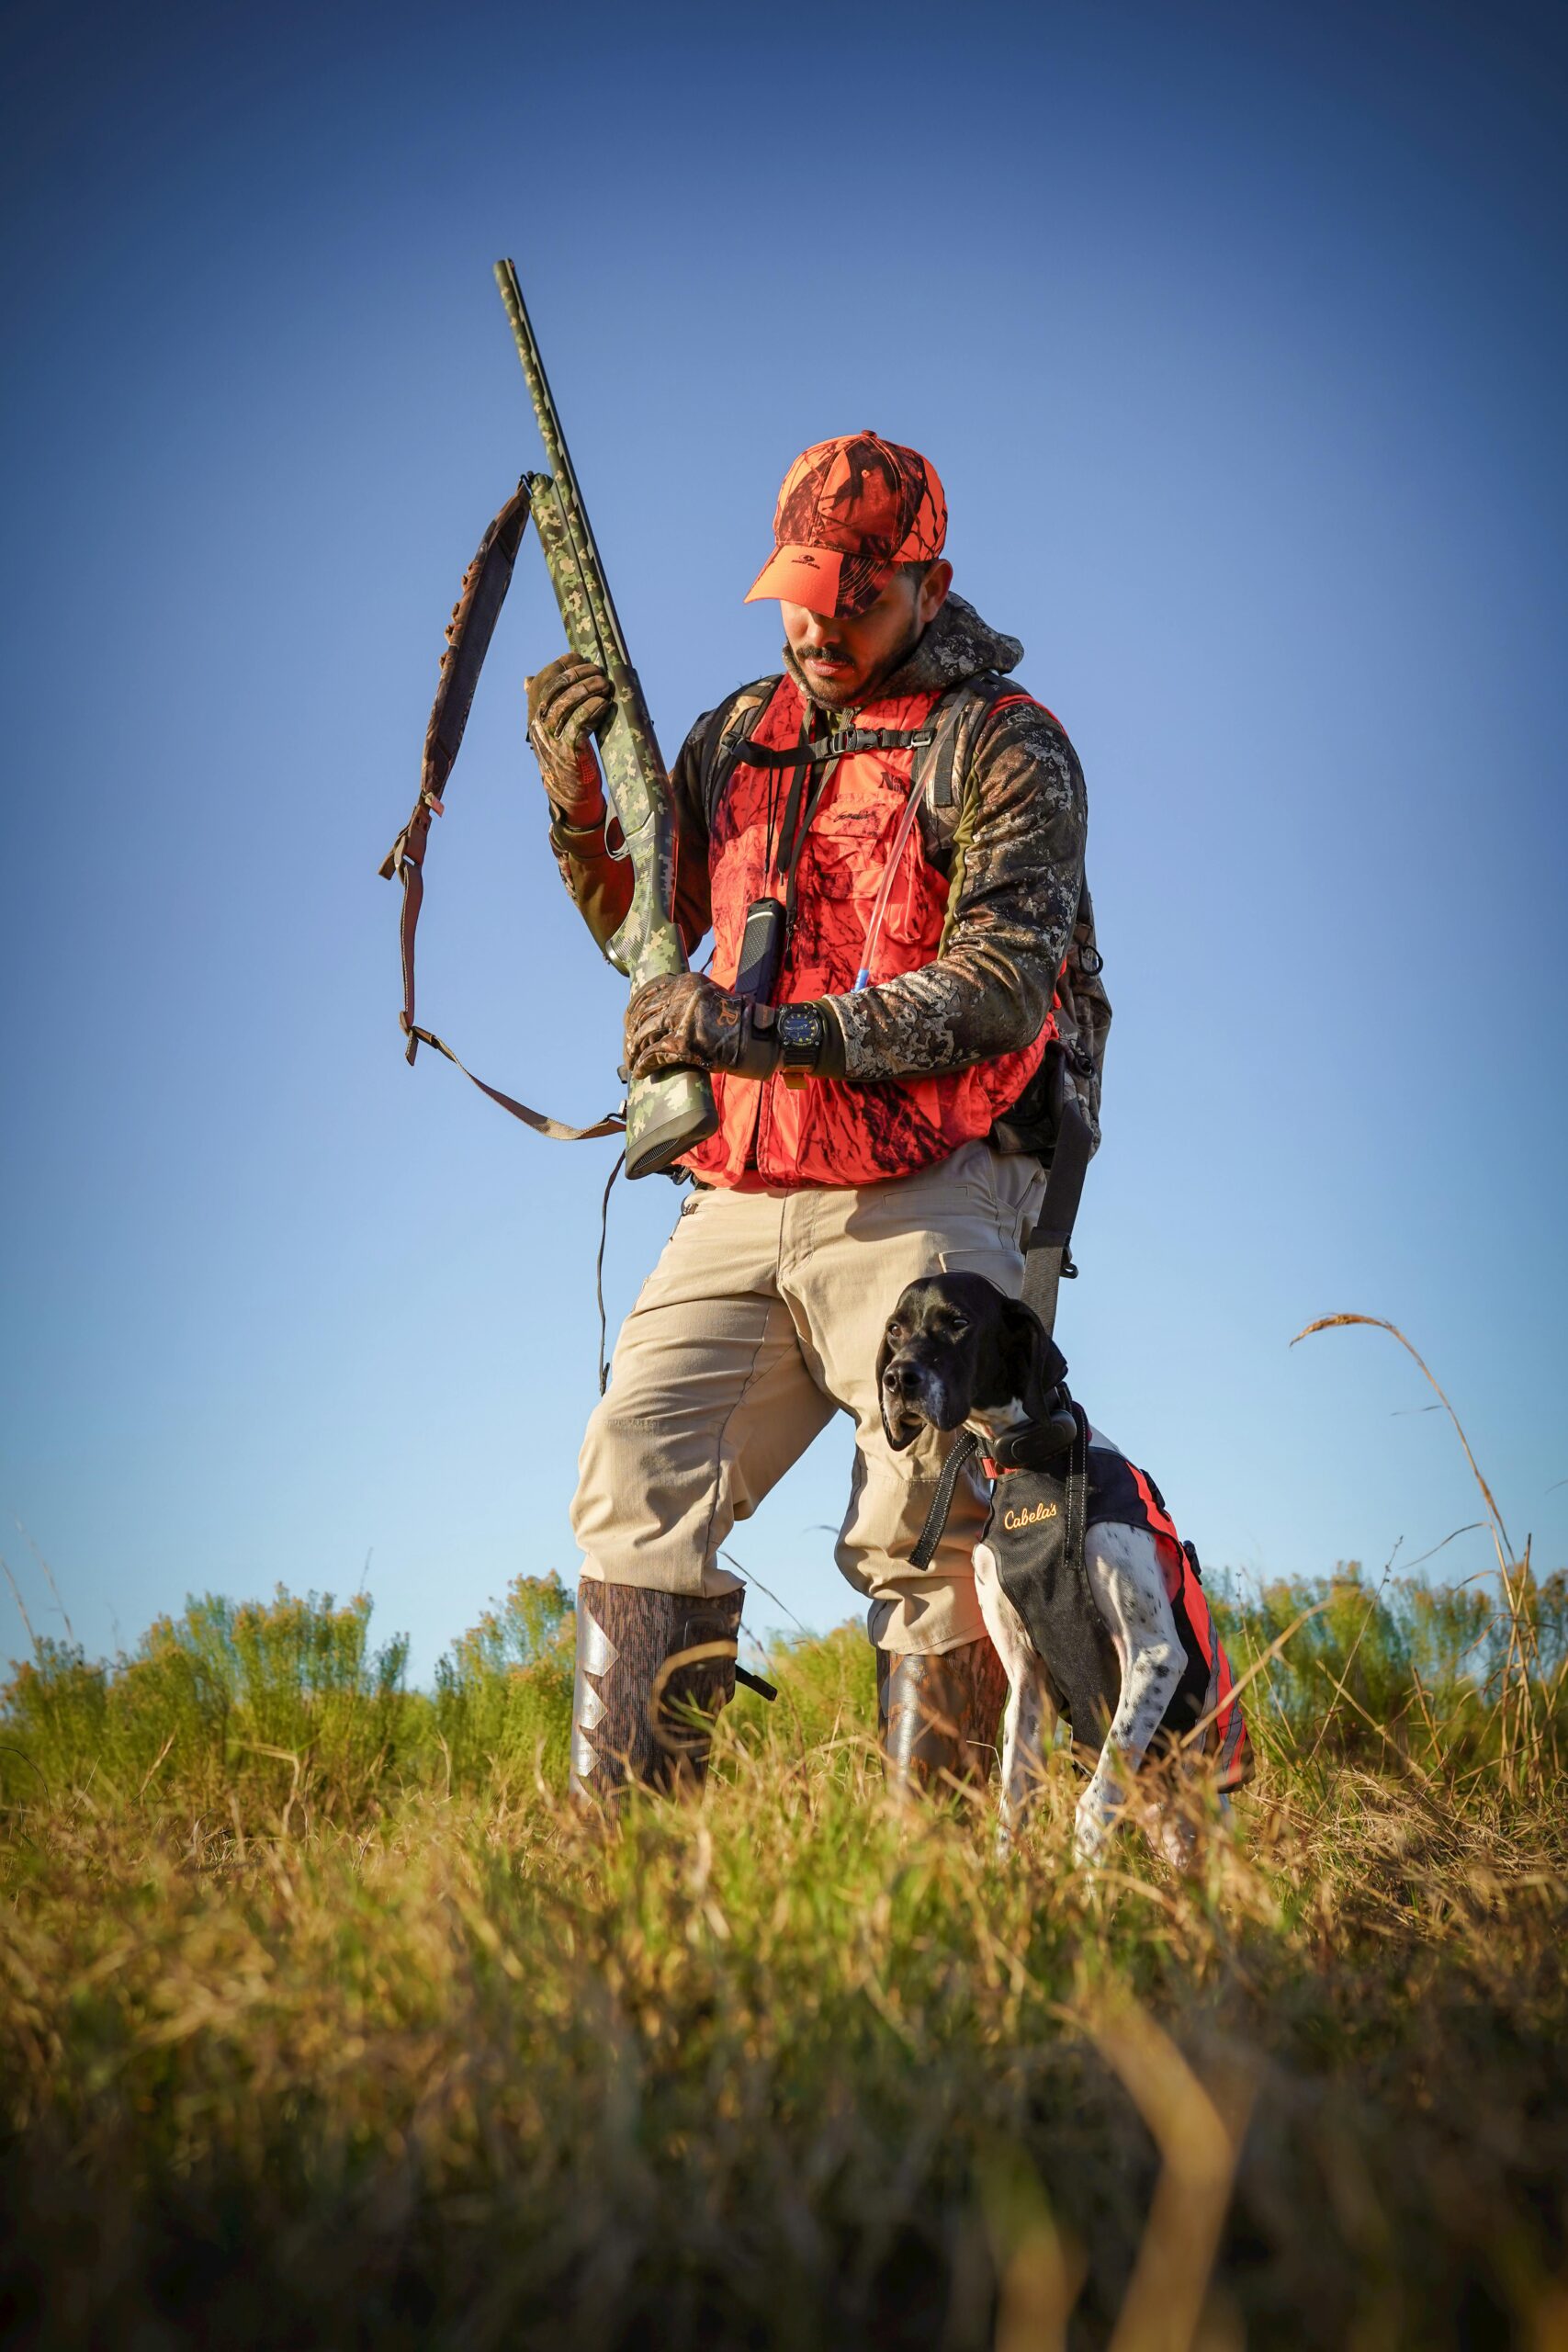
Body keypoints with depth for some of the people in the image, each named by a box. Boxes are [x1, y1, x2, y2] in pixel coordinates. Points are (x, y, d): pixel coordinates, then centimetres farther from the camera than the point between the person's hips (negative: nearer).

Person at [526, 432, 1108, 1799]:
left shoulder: (1005, 748, -2)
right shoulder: (737, 735, 17)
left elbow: (999, 989, -14)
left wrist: (776, 1031, -23)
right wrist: (580, 800, 6)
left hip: (919, 1206, -5)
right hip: (740, 1199, 6)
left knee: (925, 1537, -8)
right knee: (638, 1488, -3)